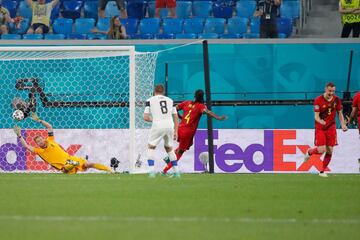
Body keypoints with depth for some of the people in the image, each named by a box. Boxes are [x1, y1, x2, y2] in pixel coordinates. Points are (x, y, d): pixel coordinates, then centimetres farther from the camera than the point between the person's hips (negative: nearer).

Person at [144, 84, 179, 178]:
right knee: (169, 148, 23)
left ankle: (151, 171, -3)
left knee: (151, 147, 12)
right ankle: (176, 172, 19)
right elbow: (176, 118, 16)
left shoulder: (150, 100, 9)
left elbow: (146, 117, 4)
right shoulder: (170, 100, 18)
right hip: (170, 126, 4)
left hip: (158, 125, -4)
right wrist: (175, 132, 20)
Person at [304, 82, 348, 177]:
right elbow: (316, 117, -12)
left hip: (331, 128, 4)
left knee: (329, 151, -1)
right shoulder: (318, 100, -11)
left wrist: (343, 125, -6)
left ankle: (322, 172, 12)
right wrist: (321, 122, -34)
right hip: (320, 128, -4)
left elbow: (340, 113, 10)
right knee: (321, 150, -14)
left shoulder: (337, 100, 0)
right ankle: (309, 152, 21)